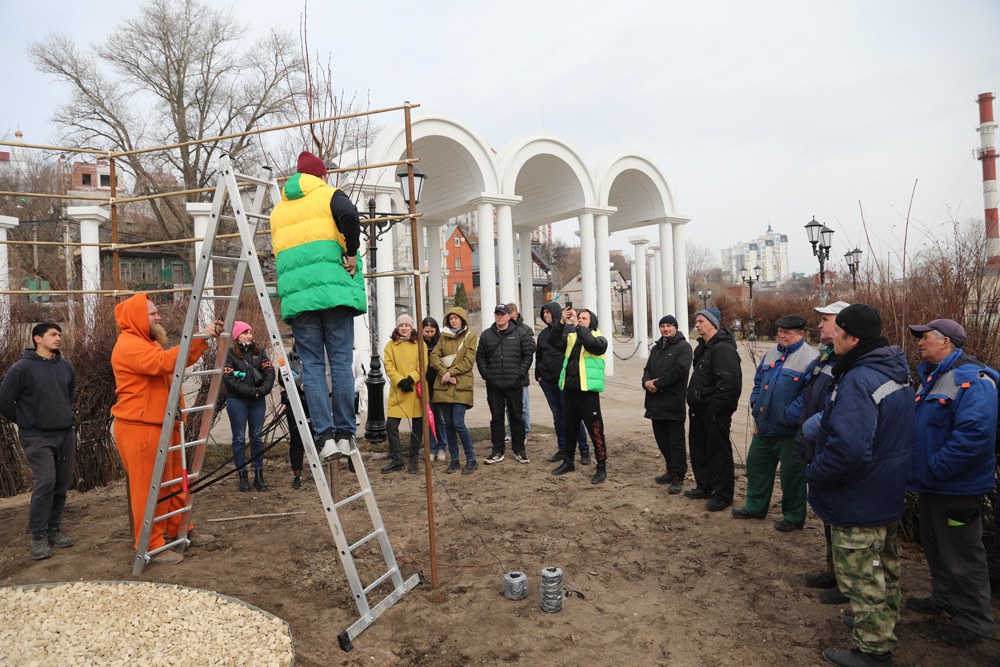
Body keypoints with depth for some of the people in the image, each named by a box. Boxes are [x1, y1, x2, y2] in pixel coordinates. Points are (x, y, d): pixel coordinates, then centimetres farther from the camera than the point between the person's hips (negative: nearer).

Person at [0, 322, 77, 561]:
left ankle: (53, 529, 22)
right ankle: (38, 536, -1)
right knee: (45, 482, -13)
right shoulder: (22, 368, -9)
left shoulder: (66, 367, 7)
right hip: (37, 438, -5)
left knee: (62, 484, 8)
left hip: (65, 434, 5)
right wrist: (25, 422, 5)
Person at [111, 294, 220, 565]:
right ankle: (152, 546, 6)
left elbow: (180, 361, 20)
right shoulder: (128, 346, -15)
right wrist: (198, 338, -27)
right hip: (140, 428, -10)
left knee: (175, 480, 16)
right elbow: (164, 362, -29)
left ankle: (180, 530, 28)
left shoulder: (148, 342, 20)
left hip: (162, 425, 10)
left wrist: (204, 339, 7)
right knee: (149, 488, -3)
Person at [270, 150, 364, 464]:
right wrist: (351, 253, -5)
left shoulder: (278, 210, 24)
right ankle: (345, 434, 4)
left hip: (296, 295, 3)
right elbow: (349, 215, -14)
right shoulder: (330, 194, 9)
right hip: (334, 290, -3)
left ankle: (325, 437, -2)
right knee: (340, 363, 2)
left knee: (312, 367, 3)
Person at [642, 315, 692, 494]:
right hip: (656, 403, 8)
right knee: (662, 440, 15)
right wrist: (646, 382, -6)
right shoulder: (656, 348, 21)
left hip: (673, 403, -8)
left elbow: (680, 369, -17)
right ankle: (671, 471, 27)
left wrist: (658, 384, -16)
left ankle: (679, 477, 3)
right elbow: (647, 369, 18)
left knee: (676, 442, -4)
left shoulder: (683, 346, -3)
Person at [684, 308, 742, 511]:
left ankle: (722, 495, 12)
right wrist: (693, 402, 16)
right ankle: (704, 487, 33)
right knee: (698, 449, 19)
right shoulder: (704, 346, 14)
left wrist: (714, 409, -22)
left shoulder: (723, 348, -20)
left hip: (716, 412, -11)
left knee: (718, 452, 0)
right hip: (700, 410, 11)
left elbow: (728, 383, -27)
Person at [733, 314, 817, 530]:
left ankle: (794, 517, 23)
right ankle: (755, 506, 34)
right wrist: (755, 401, 8)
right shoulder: (771, 353, 11)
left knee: (792, 473, 5)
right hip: (764, 426, 8)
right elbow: (758, 381, 22)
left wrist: (790, 415, -22)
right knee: (756, 464, 17)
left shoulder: (810, 358, -14)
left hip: (790, 431, -8)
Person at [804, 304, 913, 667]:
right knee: (884, 565, 27)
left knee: (861, 575, 6)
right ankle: (884, 623, 46)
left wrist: (815, 474, -20)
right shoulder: (896, 371, 3)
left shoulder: (858, 381, -30)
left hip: (859, 501, -10)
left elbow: (847, 447, -37)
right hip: (890, 495, 10)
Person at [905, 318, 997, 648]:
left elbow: (976, 434, -33)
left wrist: (936, 467, -25)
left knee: (961, 556, 4)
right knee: (934, 546, 23)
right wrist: (922, 469, 11)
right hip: (932, 484, 10)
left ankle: (974, 619, 21)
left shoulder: (971, 380, -23)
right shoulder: (931, 377, 10)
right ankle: (944, 599, 40)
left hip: (956, 487, -10)